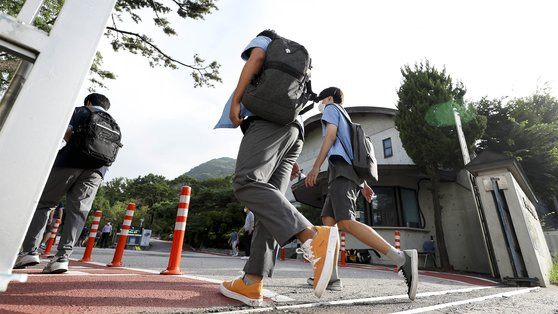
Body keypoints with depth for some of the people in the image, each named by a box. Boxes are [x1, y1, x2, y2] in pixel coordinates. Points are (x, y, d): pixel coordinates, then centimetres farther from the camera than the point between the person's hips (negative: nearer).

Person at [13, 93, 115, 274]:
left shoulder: (81, 111, 15)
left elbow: (67, 133, -2)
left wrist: (76, 147, 13)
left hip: (70, 162, -2)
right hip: (96, 169, 3)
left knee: (42, 203, 8)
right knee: (78, 210, -2)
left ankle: (29, 251, 2)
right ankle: (62, 257, -9)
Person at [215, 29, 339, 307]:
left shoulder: (263, 40, 26)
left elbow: (256, 58, -1)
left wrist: (235, 102, -6)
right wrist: (290, 159, 24)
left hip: (269, 119, -7)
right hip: (293, 129, 8)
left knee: (246, 184, -24)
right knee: (269, 199, -6)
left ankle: (313, 237, -39)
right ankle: (252, 284, -11)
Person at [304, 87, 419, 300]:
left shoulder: (331, 109, 13)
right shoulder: (345, 118, 35)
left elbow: (331, 135, -8)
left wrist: (315, 167, -14)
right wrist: (363, 183, 24)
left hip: (341, 170, -9)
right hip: (348, 172, 9)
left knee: (346, 222, -22)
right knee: (328, 220, 5)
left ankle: (401, 258, -28)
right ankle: (331, 276, 2)